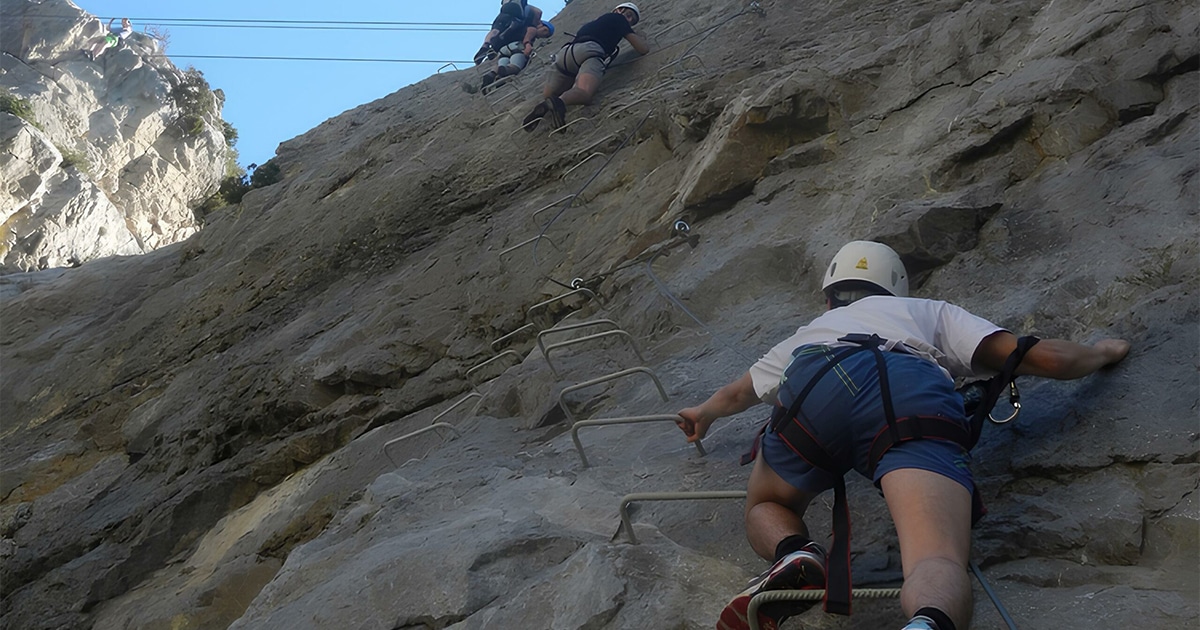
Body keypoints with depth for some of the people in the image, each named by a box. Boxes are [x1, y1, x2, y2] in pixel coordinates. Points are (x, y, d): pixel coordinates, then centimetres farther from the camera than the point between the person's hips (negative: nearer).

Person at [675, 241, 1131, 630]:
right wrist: (1100, 352, 54)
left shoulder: (809, 333, 46)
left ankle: (794, 557, -10)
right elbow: (1049, 358, 31)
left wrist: (702, 414, 85)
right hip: (916, 396, -1)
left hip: (813, 386, 2)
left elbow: (736, 393, 63)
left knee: (765, 508, 25)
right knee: (939, 565, -14)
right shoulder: (930, 313, 41)